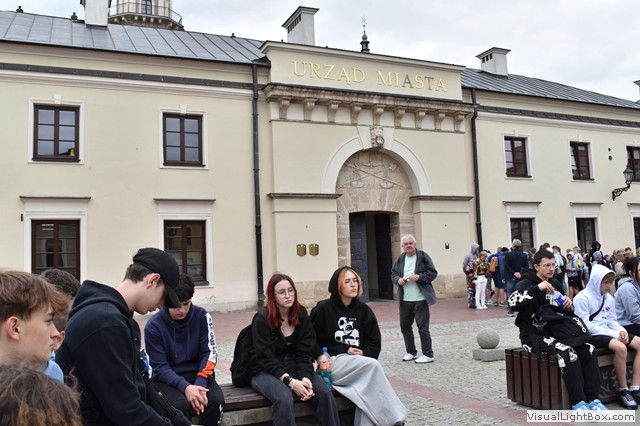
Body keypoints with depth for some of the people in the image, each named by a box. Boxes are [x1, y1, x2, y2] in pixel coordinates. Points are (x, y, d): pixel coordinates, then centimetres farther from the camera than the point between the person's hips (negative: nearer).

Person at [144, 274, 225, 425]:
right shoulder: (154, 326, -11)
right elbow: (160, 367, -11)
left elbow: (209, 353, -6)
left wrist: (200, 383, -23)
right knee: (181, 405, -32)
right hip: (168, 378, -2)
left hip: (198, 374, 2)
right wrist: (185, 387, -27)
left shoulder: (202, 316, -6)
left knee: (216, 400, -27)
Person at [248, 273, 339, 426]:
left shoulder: (302, 315, 1)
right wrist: (290, 382, -27)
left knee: (324, 393, -23)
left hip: (295, 367, 4)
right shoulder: (262, 319, -12)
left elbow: (305, 353, -3)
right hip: (266, 372, -4)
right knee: (284, 398, -35)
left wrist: (305, 377, -22)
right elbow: (266, 358, -17)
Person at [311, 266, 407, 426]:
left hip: (359, 363, 4)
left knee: (369, 387, -31)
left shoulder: (363, 310, 10)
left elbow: (375, 343, 9)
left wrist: (363, 353, -10)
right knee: (373, 365, -29)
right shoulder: (323, 309, -2)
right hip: (332, 364, -4)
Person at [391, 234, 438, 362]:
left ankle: (428, 354, 9)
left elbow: (433, 273, -5)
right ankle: (411, 352, 27)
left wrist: (419, 277, -18)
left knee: (423, 327, -2)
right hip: (405, 299, 6)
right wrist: (398, 280, -6)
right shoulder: (400, 259, 11)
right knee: (405, 326, 12)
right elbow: (393, 273, 15)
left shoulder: (423, 256, -3)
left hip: (420, 299, -5)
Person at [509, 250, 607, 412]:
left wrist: (568, 304, 0)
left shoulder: (556, 284, 14)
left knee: (588, 348, -16)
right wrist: (537, 288, -31)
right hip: (535, 336, -6)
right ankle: (577, 401, -20)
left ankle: (592, 398, -13)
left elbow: (565, 311, 24)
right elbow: (513, 303, -27)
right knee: (567, 352, -30)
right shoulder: (526, 284, -6)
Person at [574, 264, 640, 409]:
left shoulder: (609, 298, 11)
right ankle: (622, 390, -16)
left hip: (607, 332, 8)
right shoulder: (583, 298, -13)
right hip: (590, 335, -8)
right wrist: (614, 334, -19)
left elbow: (612, 320, 17)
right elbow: (585, 325, -17)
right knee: (620, 347, -32)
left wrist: (621, 331, -7)